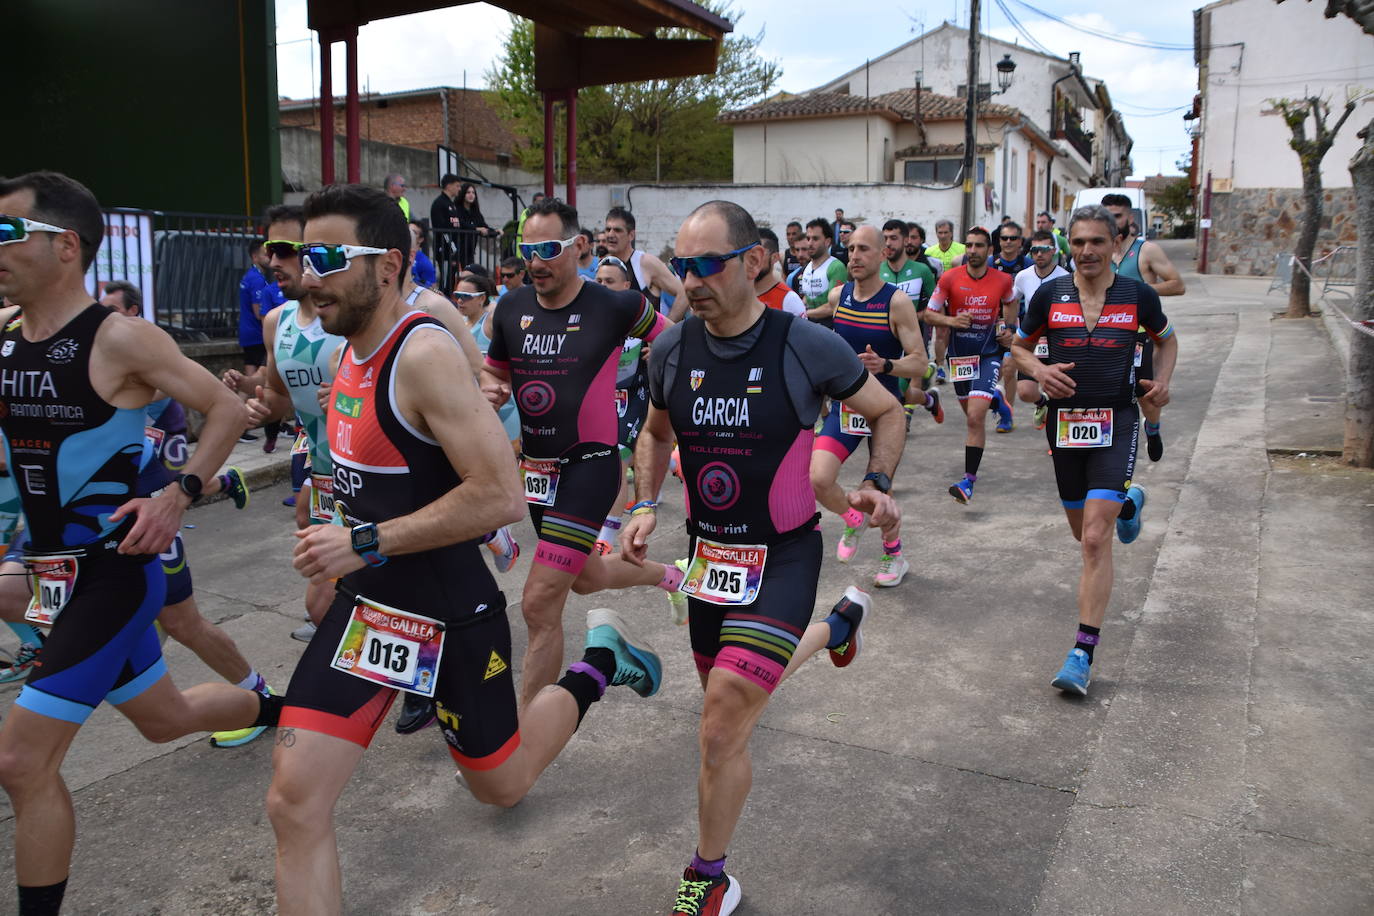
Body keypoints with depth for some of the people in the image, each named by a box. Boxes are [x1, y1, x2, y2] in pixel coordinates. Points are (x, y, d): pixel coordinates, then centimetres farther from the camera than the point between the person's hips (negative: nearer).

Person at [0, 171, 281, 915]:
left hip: (115, 569, -7)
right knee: (163, 719, 23)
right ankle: (277, 709, 49)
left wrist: (178, 497, -19)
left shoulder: (119, 338, -16)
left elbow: (227, 410, -11)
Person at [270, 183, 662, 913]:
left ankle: (598, 662, 36)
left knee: (499, 785, 15)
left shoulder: (425, 354, -23)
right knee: (294, 802, 0)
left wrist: (366, 544, -26)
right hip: (367, 603, 7)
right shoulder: (353, 350, 4)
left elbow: (500, 497, -30)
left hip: (449, 613, -7)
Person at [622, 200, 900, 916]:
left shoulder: (806, 346, -16)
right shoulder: (671, 350, -4)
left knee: (722, 725, -13)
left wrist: (879, 484, -13)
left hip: (783, 555, -5)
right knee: (731, 690, 22)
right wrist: (644, 506, 0)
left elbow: (887, 411, 2)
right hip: (709, 552, 6)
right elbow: (655, 434, 16)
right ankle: (837, 624, 49)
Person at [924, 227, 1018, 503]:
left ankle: (969, 480, -14)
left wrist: (1008, 328, 6)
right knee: (971, 412, 20)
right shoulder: (949, 278, -7)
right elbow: (929, 312, -1)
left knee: (975, 417, -16)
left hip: (989, 352, -2)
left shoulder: (1003, 280, -3)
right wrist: (950, 320, -19)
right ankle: (993, 396, 57)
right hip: (960, 353, 3)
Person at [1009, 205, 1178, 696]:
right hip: (1064, 423, 3)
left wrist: (1162, 379, -2)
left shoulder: (1138, 295, -1)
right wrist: (1038, 369, -10)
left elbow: (1167, 340, 17)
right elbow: (1019, 347, 12)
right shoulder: (1050, 294, 0)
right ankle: (1127, 503, 54)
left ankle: (1083, 654, -8)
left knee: (1096, 539, -14)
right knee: (1083, 531, 17)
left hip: (1116, 424, -3)